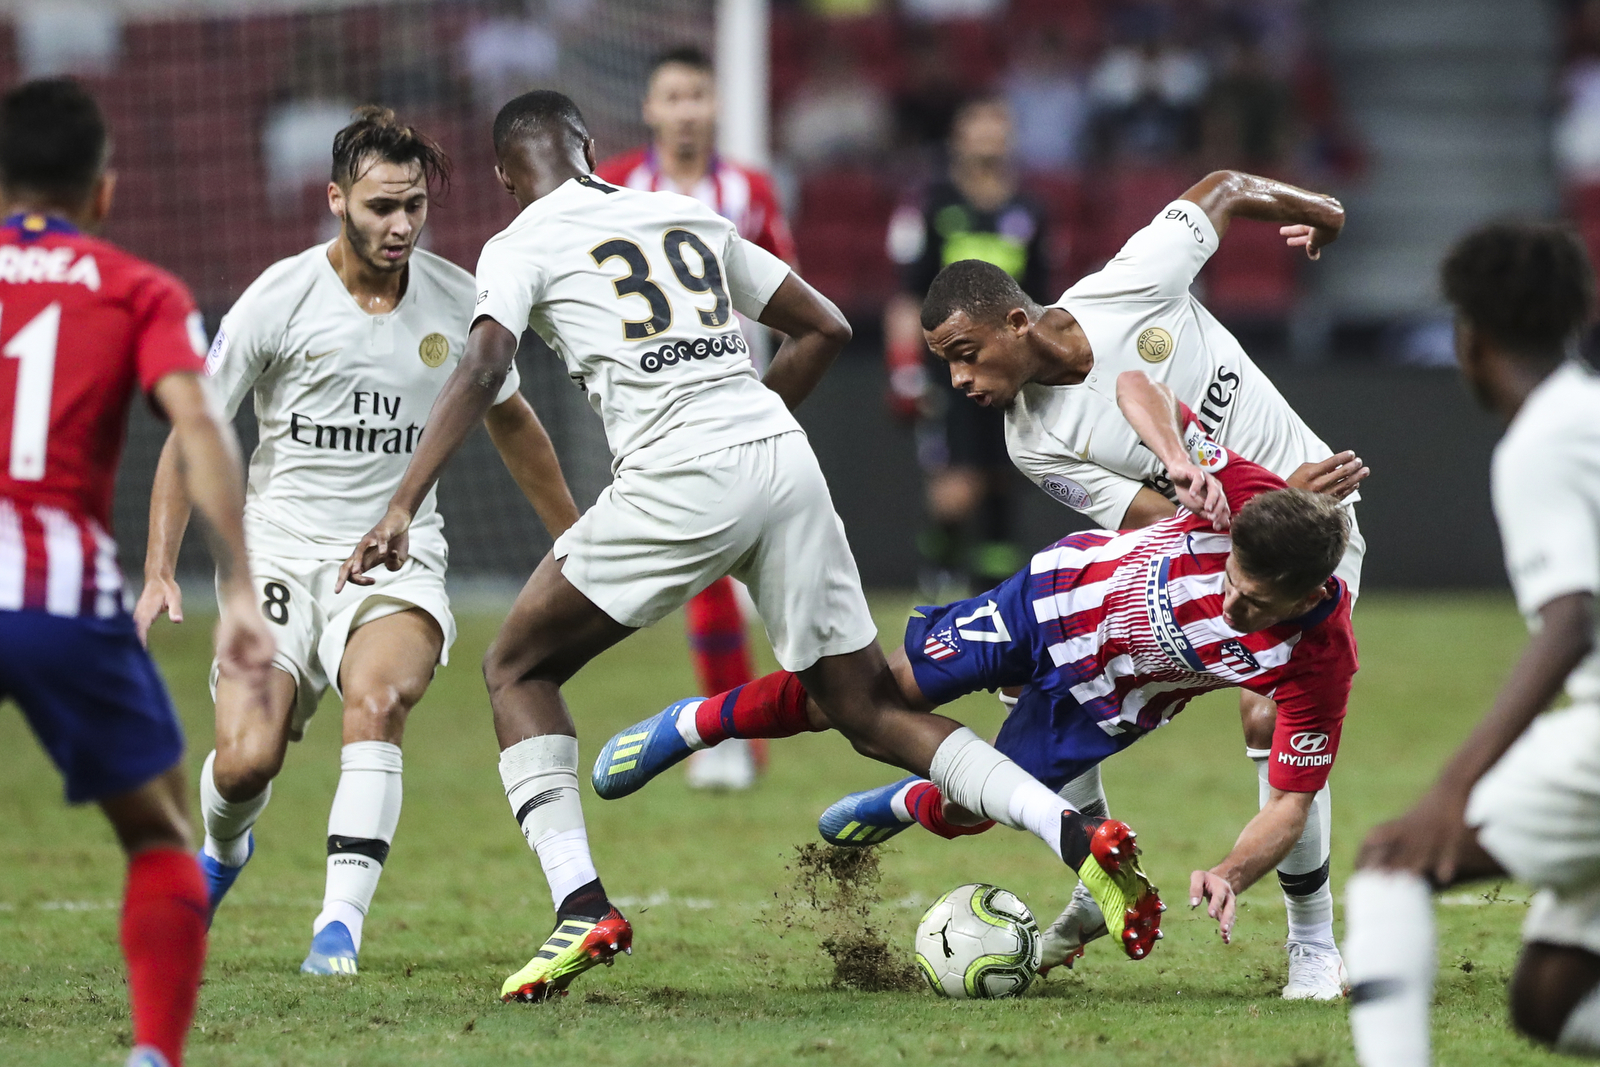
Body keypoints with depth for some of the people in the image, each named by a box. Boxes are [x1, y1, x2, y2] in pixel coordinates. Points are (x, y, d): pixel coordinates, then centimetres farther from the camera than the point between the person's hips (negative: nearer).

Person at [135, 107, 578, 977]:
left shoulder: (457, 302, 1)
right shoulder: (279, 300, -8)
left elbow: (508, 419, 20)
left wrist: (574, 541, 26)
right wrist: (159, 572, -6)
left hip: (398, 555, 1)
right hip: (282, 550, -1)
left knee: (379, 700, -31)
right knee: (246, 759, -13)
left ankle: (341, 921, -28)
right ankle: (223, 846, 25)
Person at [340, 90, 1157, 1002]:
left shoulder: (522, 245, 9)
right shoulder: (691, 218, 24)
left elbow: (485, 369, -9)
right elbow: (825, 328, 27)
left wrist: (403, 507, -14)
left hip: (679, 481, -5)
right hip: (785, 458, 5)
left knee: (520, 668, 14)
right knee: (871, 710, 12)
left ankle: (582, 904, -2)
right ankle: (1073, 831, -6)